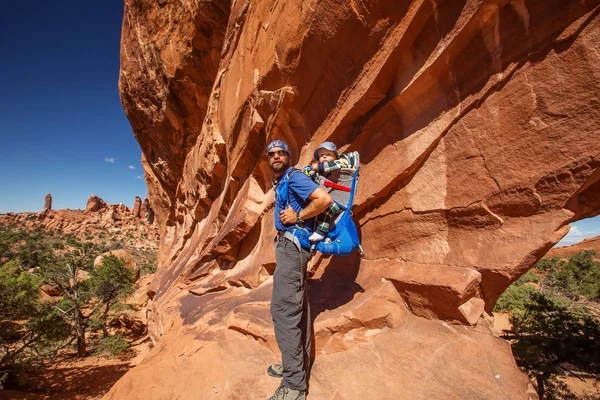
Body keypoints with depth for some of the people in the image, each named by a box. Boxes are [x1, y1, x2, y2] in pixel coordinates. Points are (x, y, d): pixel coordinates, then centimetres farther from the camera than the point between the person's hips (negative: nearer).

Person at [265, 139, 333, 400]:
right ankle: (297, 365, 30)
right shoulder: (280, 183, 18)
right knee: (296, 306, 15)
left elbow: (325, 199, -24)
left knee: (283, 307, -12)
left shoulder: (293, 177, -11)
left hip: (292, 244, -11)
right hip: (288, 244, 11)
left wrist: (297, 216, -18)